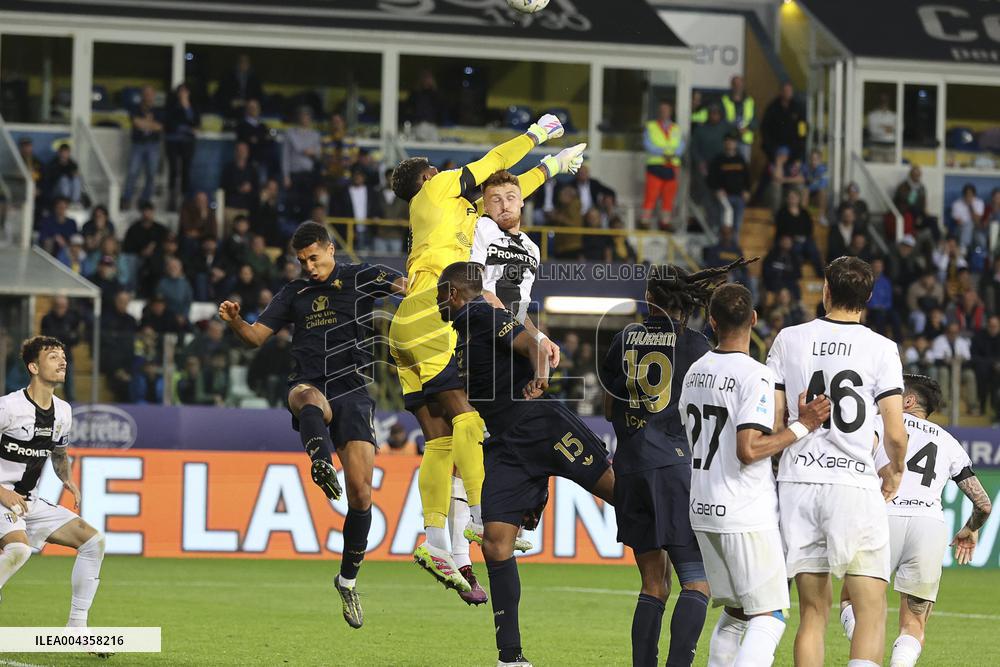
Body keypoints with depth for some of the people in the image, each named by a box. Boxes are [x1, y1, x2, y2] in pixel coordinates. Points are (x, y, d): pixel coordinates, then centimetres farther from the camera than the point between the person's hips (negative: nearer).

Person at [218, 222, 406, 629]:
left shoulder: (360, 278, 10)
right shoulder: (295, 294, 19)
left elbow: (412, 288, -5)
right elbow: (256, 336, 18)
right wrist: (234, 321, -4)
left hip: (353, 393, -1)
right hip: (308, 386, 1)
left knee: (361, 492, -7)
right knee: (311, 399, -41)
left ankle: (348, 580, 10)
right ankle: (321, 463, -71)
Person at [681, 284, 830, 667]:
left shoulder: (694, 373, 9)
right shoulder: (755, 376, -14)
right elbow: (749, 450, -22)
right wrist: (801, 428, -13)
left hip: (703, 512, 8)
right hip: (746, 516, -8)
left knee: (735, 613, 17)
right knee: (769, 616, -5)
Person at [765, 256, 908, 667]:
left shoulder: (789, 340, 5)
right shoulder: (881, 349, -3)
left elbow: (773, 424, 5)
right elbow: (895, 436, -6)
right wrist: (895, 471, 16)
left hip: (797, 481, 3)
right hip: (854, 483, -3)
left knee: (813, 613, 9)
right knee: (871, 613, -2)